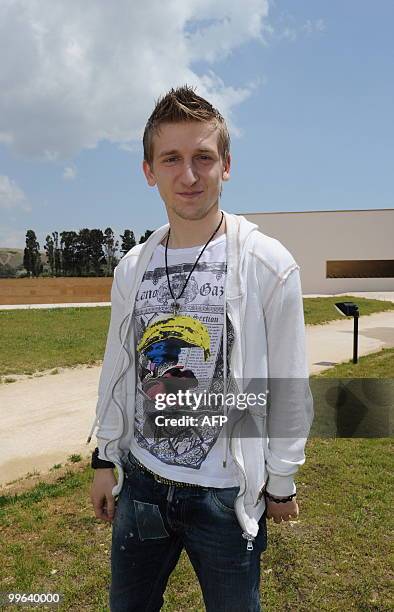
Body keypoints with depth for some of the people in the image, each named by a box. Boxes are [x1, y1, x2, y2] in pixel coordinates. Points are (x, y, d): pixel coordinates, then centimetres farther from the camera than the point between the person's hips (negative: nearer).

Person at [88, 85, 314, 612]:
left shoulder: (268, 263, -12)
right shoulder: (132, 269, 0)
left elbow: (289, 385, -8)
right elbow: (118, 370, 8)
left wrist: (281, 482, -2)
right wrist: (104, 459, 11)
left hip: (227, 494, -3)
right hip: (140, 485, 4)